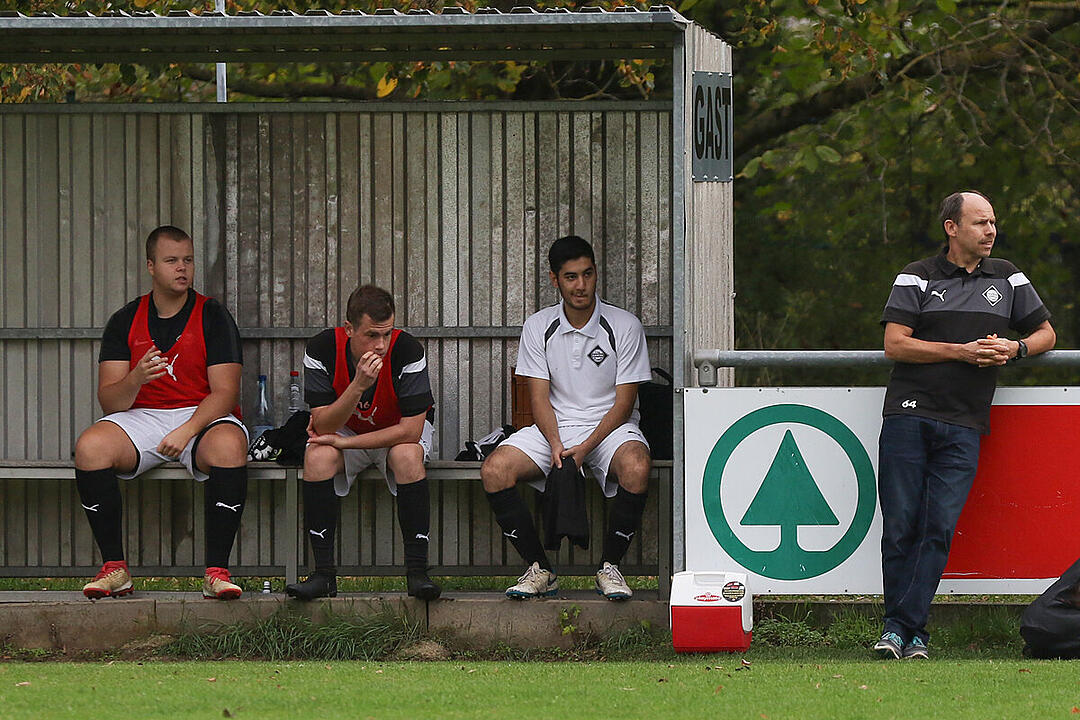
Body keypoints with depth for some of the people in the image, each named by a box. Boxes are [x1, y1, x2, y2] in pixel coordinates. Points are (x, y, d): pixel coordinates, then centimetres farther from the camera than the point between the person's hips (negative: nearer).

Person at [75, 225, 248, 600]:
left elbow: (225, 392, -7)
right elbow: (109, 401, 1)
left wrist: (186, 431, -24)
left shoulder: (213, 316, 3)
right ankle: (114, 567, -22)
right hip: (142, 417, 2)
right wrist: (136, 379, -22)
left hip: (203, 416, -2)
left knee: (228, 445, -37)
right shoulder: (125, 321, 8)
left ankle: (217, 571, -33)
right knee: (90, 446, -29)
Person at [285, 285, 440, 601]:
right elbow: (323, 425, -25)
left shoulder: (407, 351, -27)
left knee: (408, 456, -34)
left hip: (398, 432, -1)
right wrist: (358, 385, -41)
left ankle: (417, 570, -31)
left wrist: (345, 442, -26)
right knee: (318, 456, -30)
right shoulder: (322, 349, -23)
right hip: (344, 431, 1)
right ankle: (323, 573, -28)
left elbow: (411, 430, -27)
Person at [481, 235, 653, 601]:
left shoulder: (624, 326, -5)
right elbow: (540, 397, 1)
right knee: (494, 469, -24)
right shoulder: (538, 327, 3)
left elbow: (623, 403, -6)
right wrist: (555, 445, -19)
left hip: (609, 427, -3)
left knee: (636, 467, -37)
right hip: (553, 429, 3)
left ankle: (610, 567, -19)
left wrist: (585, 448, -20)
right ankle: (539, 569, -14)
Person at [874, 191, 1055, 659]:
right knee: (900, 527, -4)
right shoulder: (917, 278, 7)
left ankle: (905, 629, -8)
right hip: (909, 414, -2)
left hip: (963, 426, 2)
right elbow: (895, 344, -3)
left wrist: (1015, 348, 0)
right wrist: (962, 351, -9)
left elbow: (1046, 333, 23)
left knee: (939, 528, -9)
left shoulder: (1007, 278, 17)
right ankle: (900, 629, 5)